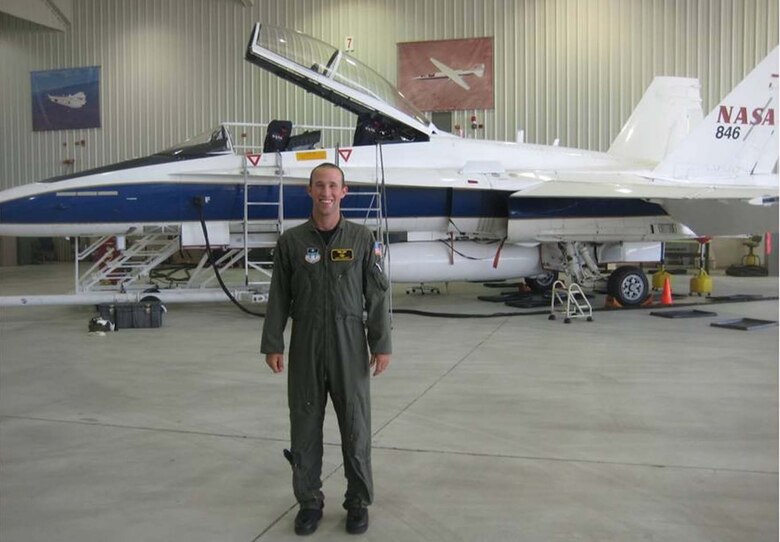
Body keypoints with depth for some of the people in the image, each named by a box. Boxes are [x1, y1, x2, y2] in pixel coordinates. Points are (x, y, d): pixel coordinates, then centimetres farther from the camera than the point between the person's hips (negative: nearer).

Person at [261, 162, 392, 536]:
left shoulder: (362, 239, 0)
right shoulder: (291, 241, 2)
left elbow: (377, 294, 0)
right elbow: (279, 296, 4)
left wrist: (381, 344, -3)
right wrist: (272, 344, 1)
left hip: (349, 344, -1)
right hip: (305, 344, 1)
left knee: (355, 425, 6)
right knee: (305, 424, 8)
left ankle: (358, 501, 23)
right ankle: (309, 501, 24)